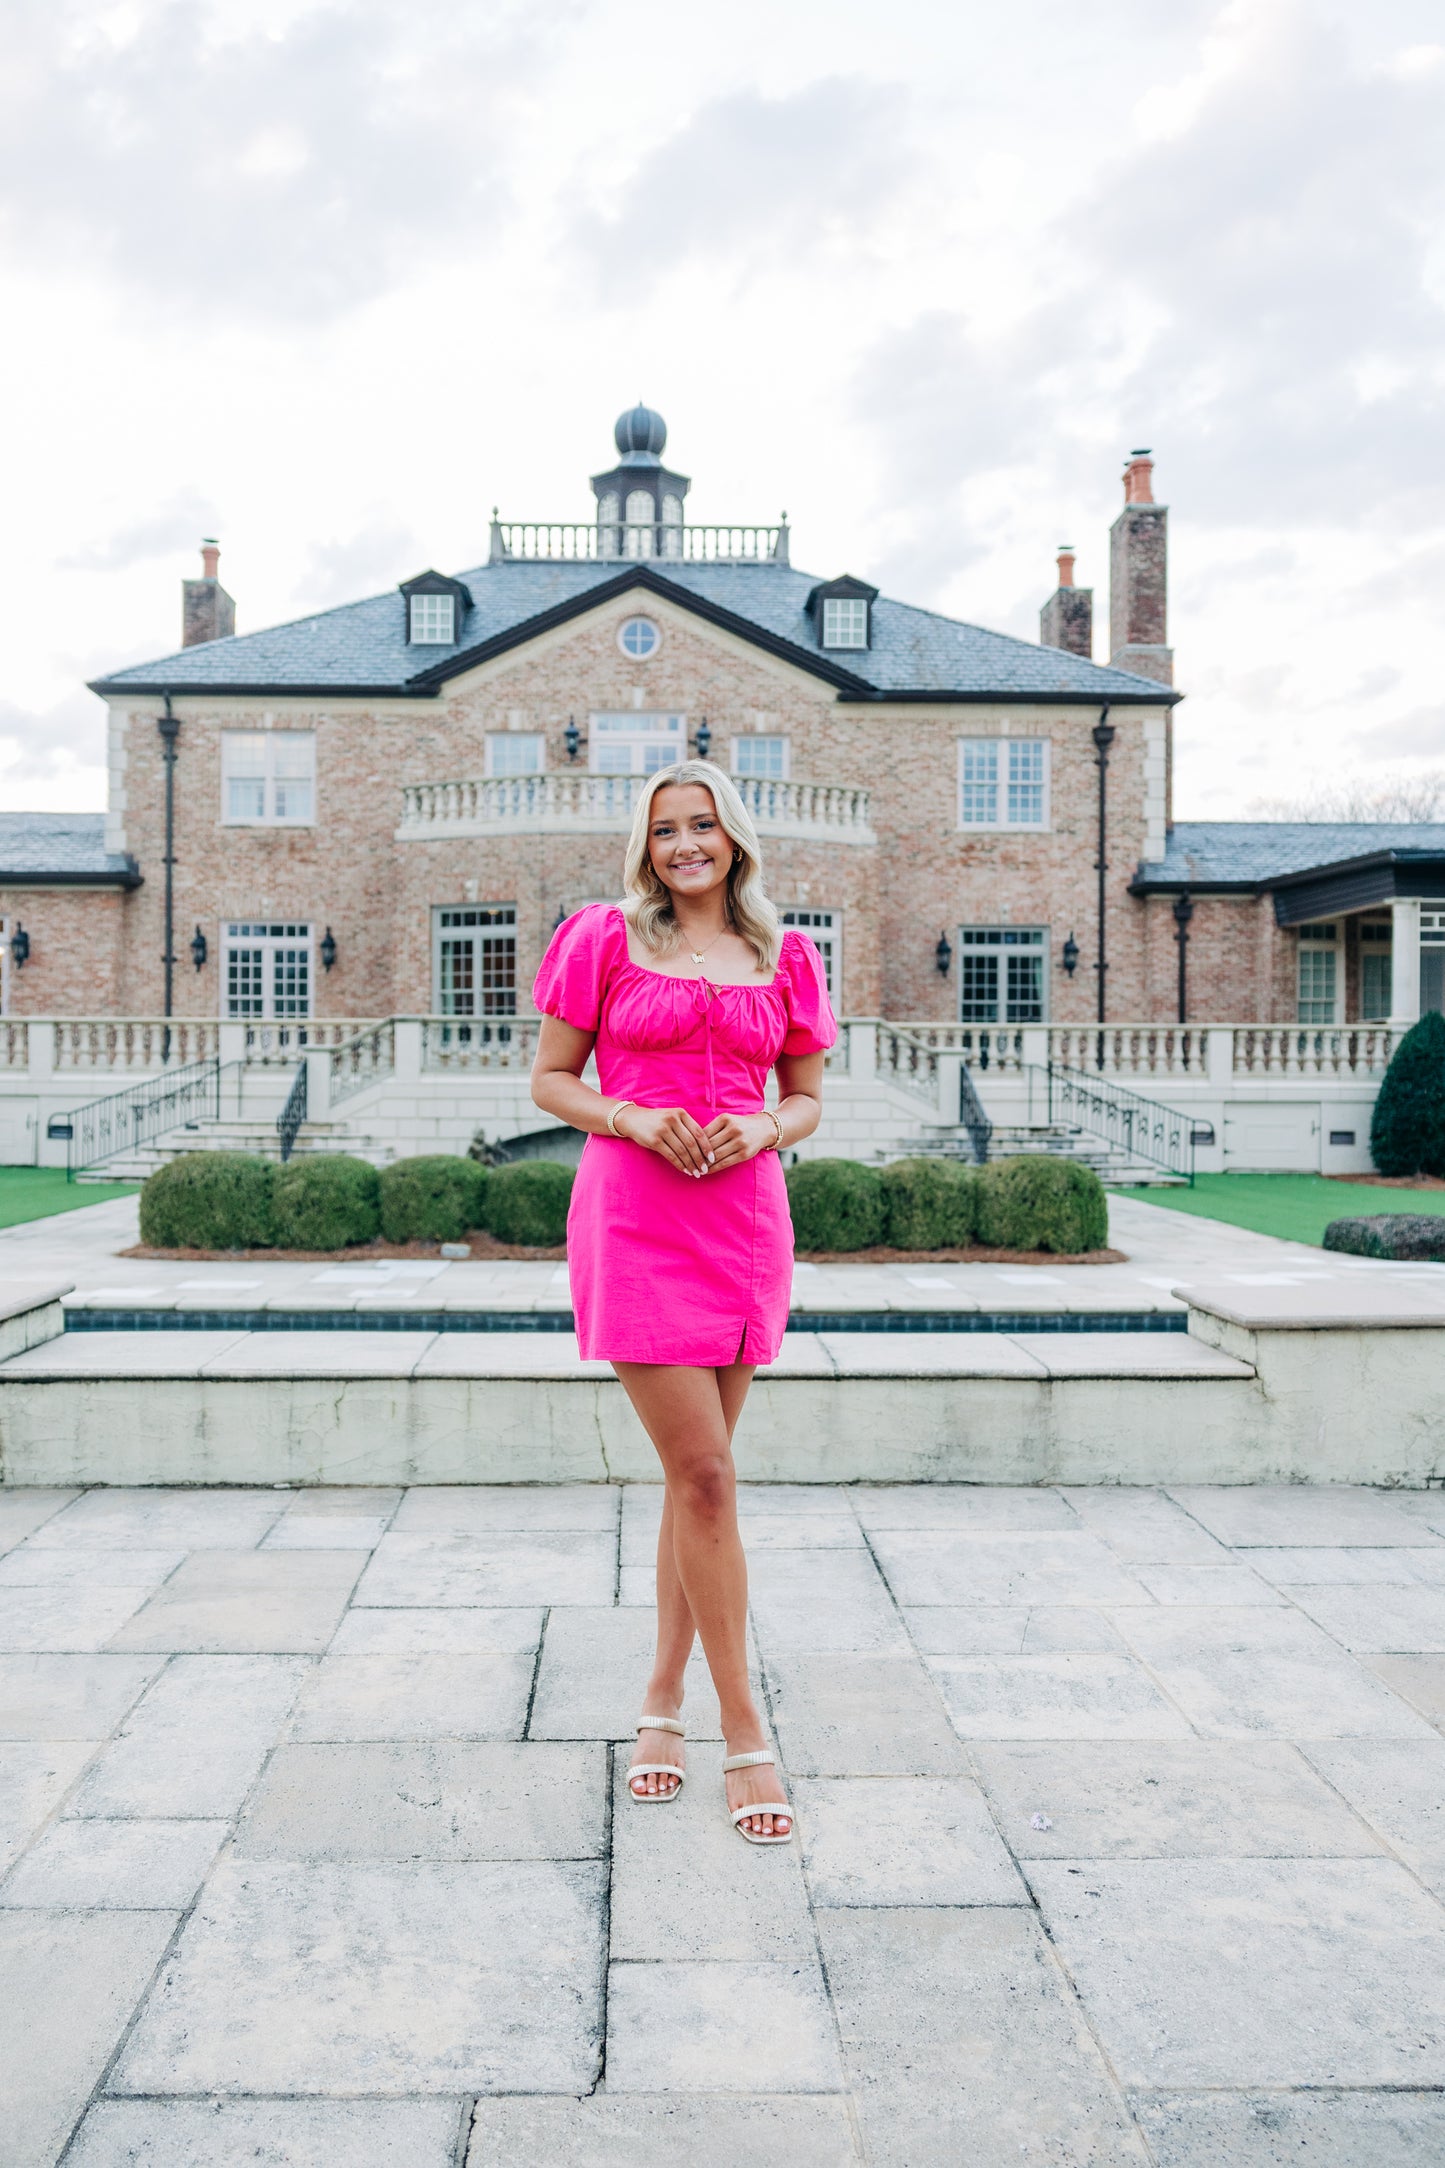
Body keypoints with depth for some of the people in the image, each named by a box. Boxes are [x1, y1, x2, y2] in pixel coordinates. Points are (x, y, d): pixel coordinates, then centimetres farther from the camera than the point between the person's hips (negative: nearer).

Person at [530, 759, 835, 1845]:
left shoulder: (784, 957, 11)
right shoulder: (607, 940, 4)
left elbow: (808, 1098, 15)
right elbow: (550, 1080, 6)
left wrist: (766, 1127, -7)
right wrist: (631, 1118, -12)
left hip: (744, 1217, 3)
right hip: (634, 1216, -3)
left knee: (700, 1470, 10)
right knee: (704, 1473, -6)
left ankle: (665, 1697, 27)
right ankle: (746, 1733, 6)